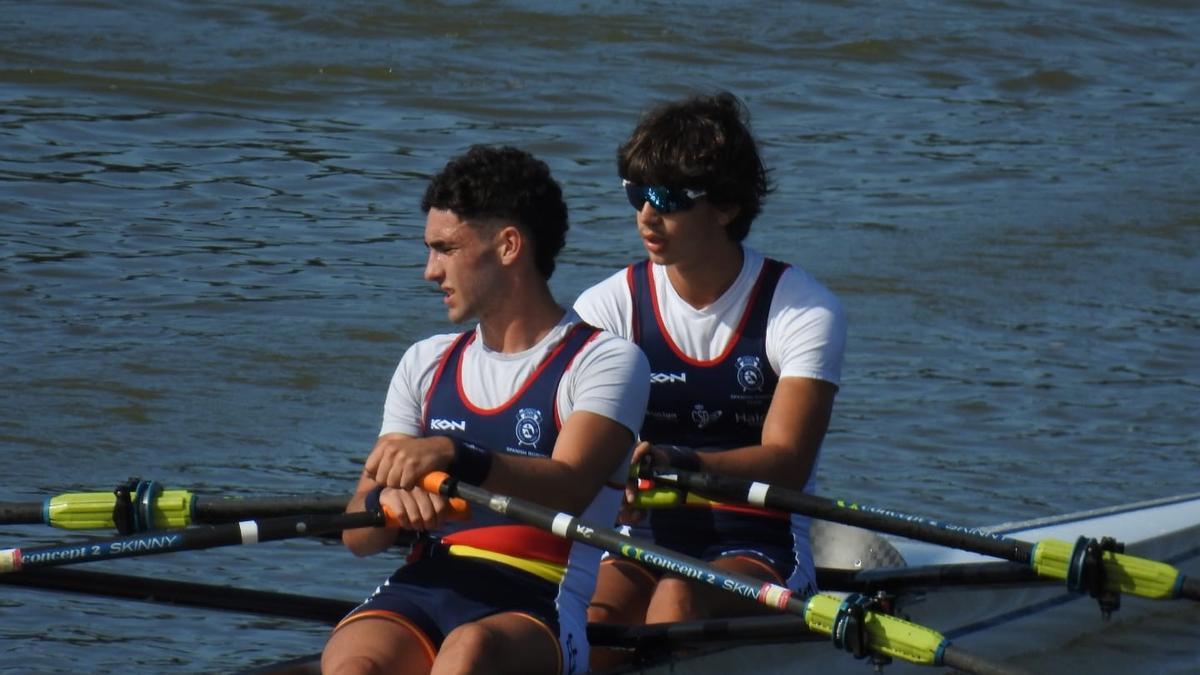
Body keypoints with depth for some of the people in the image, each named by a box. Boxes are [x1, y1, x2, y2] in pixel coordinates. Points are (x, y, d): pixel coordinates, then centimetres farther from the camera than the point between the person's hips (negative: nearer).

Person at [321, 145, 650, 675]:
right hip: (419, 592, 4)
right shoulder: (426, 366, 22)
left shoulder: (606, 361, 5)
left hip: (536, 613, -4)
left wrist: (455, 459, -32)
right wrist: (389, 498, -13)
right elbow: (357, 536, 13)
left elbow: (568, 490, -15)